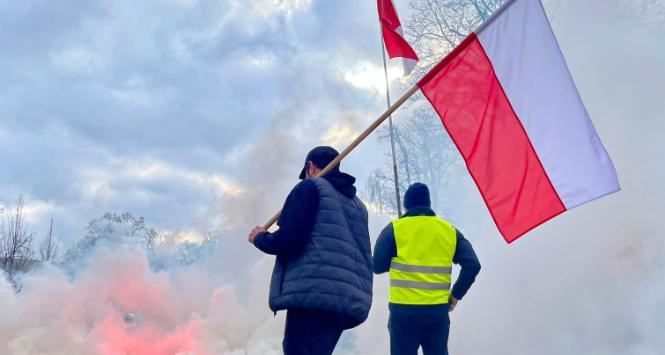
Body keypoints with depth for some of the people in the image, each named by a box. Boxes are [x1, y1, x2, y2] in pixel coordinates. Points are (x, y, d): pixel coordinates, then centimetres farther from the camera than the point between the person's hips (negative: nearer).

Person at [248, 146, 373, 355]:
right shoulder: (357, 204, 26)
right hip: (350, 300, 9)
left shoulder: (310, 187, 4)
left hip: (314, 294, -8)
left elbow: (288, 239, -10)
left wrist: (260, 238, 11)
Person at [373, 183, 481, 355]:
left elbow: (377, 266, -1)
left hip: (404, 311, -3)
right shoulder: (449, 230, 7)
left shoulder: (394, 229, -2)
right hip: (438, 311, 3)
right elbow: (472, 265, 0)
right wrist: (457, 294, 9)